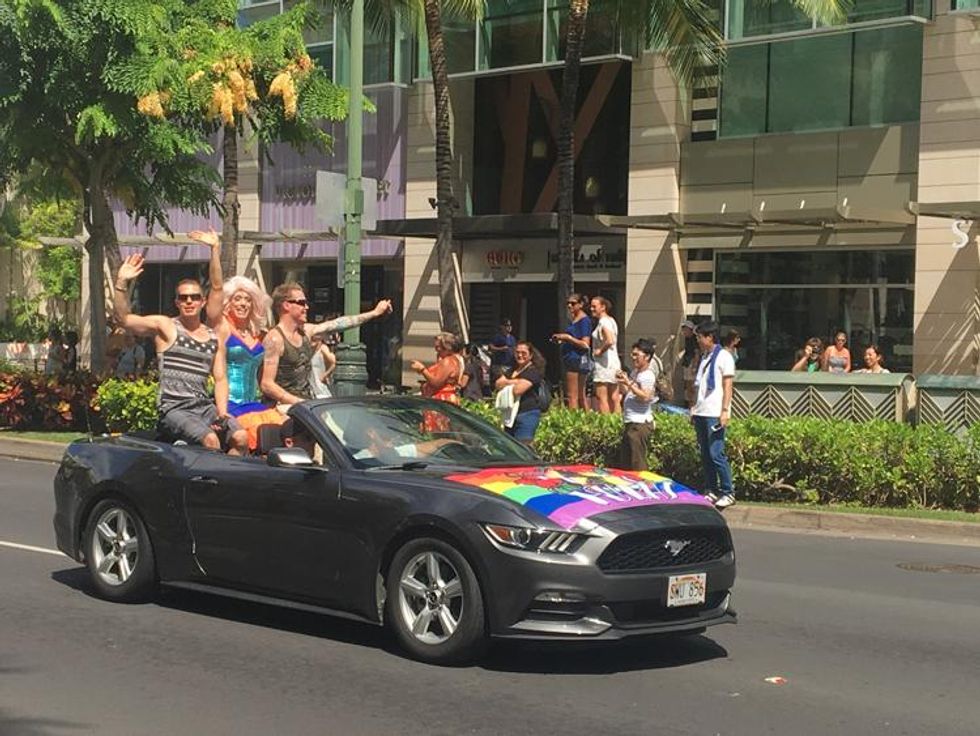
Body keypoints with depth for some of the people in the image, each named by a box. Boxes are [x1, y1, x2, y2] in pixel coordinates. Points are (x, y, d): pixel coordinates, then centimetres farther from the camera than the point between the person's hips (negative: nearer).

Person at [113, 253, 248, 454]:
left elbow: (220, 379, 15)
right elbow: (122, 318, -6)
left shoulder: (214, 338, 17)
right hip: (174, 407, -5)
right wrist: (121, 283, -18)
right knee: (210, 439, -29)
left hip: (205, 405, 5)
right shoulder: (165, 326, 5)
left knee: (240, 437, -19)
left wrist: (222, 412, -2)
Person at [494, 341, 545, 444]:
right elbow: (498, 384, 9)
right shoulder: (513, 370, 20)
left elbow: (517, 390, -18)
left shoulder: (533, 371, -8)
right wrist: (514, 381, -7)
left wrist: (506, 383, 3)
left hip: (527, 413, -9)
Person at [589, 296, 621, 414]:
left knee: (601, 398, -6)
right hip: (615, 362, 10)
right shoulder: (611, 320, 15)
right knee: (614, 399, 10)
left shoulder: (603, 322, -14)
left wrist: (600, 351, -16)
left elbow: (610, 341, -29)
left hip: (604, 364, -10)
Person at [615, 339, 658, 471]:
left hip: (640, 424, -10)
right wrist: (622, 382, 7)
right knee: (625, 463, 13)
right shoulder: (634, 372, 16)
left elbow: (645, 397, -24)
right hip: (630, 423, 10)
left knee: (638, 464, -8)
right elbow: (626, 393, 25)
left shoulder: (648, 375, -12)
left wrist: (629, 383, -24)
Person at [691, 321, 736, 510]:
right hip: (701, 412, 8)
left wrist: (725, 411, -15)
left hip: (715, 414, -8)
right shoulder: (704, 357, 19)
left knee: (716, 454, -10)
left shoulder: (724, 357, -5)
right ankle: (711, 491, 13)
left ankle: (728, 493, -4)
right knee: (705, 454, 8)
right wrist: (694, 407, 17)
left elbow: (727, 386, -9)